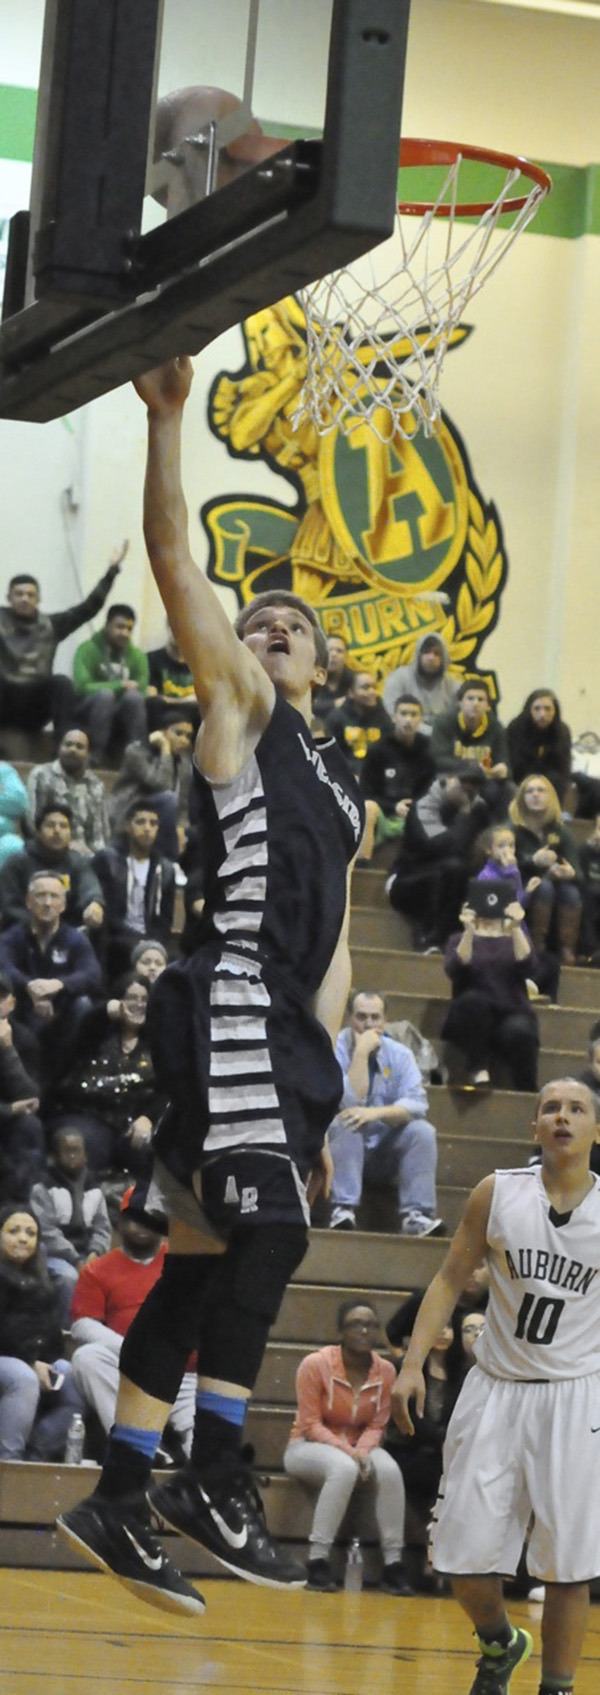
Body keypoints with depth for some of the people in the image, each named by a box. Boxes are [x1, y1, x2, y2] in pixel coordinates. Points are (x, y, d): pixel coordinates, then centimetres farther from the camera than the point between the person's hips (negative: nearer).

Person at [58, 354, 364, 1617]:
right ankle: (215, 1478, -22)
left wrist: (326, 1096, 18)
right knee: (272, 1227, -21)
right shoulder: (237, 706, 9)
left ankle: (118, 1503, 6)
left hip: (288, 1035, 8)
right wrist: (168, 420, -13)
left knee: (202, 1263, 5)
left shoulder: (341, 792, 27)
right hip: (235, 998, -8)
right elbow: (175, 562, -3)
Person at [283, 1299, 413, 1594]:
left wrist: (362, 1452, -21)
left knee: (389, 1471, -29)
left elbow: (376, 1426, -1)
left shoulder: (385, 1371, -5)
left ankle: (393, 1564, -25)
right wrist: (347, 1451, -26)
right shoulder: (315, 1365, -16)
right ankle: (318, 1561, -33)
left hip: (359, 1449, 4)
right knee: (344, 1468, -37)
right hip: (310, 1447, -4)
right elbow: (310, 1425, -14)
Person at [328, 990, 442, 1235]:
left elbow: (416, 1104, -15)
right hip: (346, 1148, -3)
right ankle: (343, 1210, -39)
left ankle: (415, 1214, -30)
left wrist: (376, 1113, -31)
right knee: (345, 1124, -33)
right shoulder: (336, 1049, -12)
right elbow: (350, 1102, -25)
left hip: (386, 1151, 3)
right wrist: (361, 1052, -27)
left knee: (423, 1130, -22)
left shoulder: (399, 1054, -3)